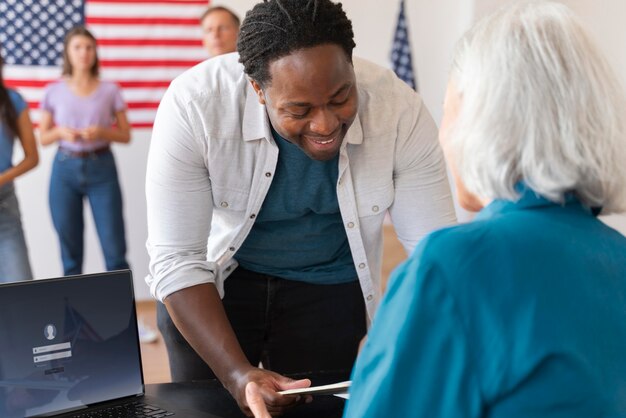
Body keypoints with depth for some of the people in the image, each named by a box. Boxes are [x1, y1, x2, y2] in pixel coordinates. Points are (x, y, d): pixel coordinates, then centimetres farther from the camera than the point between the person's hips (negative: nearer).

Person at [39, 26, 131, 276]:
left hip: (101, 168, -1)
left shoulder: (110, 91, 2)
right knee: (70, 250, 7)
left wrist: (102, 132, -14)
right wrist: (61, 132, -12)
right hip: (65, 169, 1)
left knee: (114, 249, -3)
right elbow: (43, 138, 8)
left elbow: (126, 135, 5)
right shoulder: (54, 92, 3)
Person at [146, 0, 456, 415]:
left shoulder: (399, 109, -25)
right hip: (214, 281, -1)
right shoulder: (194, 104, -30)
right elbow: (176, 261, -26)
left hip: (329, 290, 1)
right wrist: (237, 374, -37)